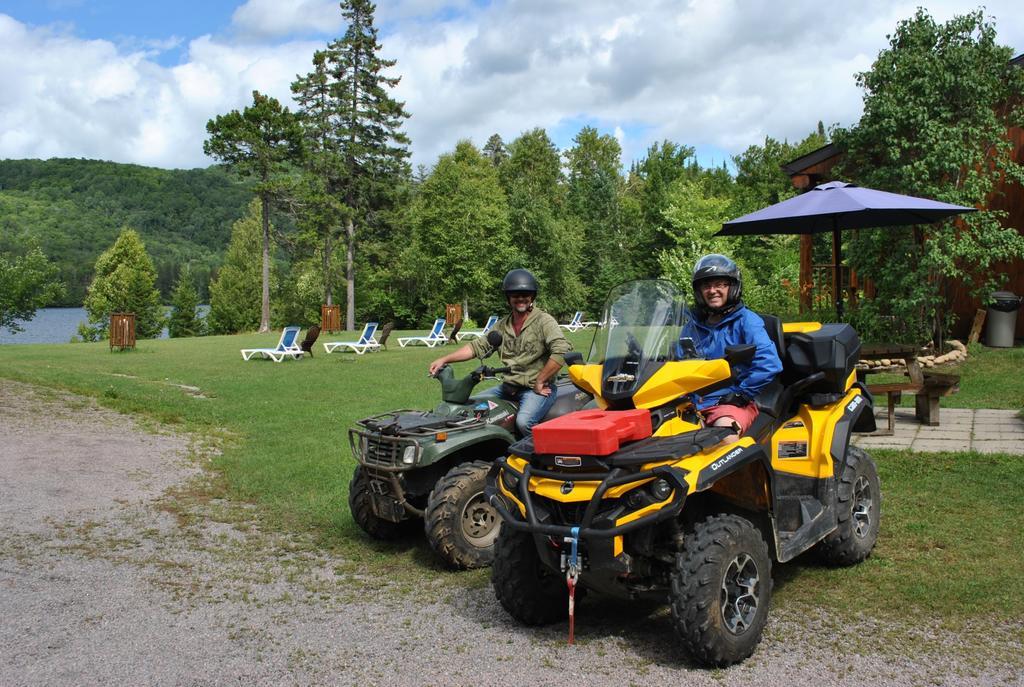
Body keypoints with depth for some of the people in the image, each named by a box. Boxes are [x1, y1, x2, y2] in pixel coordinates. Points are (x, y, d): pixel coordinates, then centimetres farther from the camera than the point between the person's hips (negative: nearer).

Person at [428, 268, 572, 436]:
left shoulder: (544, 321, -7)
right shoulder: (502, 325, 14)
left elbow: (561, 351, -20)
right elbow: (478, 346, 13)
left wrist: (539, 382, -17)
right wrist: (444, 359, 2)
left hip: (537, 390, -7)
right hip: (509, 387, 7)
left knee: (524, 421, -32)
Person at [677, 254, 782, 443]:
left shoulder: (746, 321, 1)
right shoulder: (691, 327, 18)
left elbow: (769, 364, -11)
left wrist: (741, 393, -11)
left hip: (735, 402, -4)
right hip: (693, 404, 5)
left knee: (725, 429, -37)